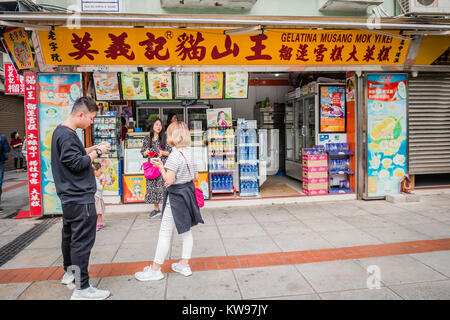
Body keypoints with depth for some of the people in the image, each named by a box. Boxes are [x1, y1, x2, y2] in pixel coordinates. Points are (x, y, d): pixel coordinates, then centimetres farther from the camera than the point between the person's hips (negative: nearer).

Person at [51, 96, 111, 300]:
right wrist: (97, 152, -11)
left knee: (70, 235, 22)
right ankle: (82, 288, 2)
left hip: (69, 197, 11)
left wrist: (93, 149, 8)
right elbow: (77, 163, -22)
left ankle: (69, 272, 40)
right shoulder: (67, 135, -19)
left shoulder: (60, 131, 13)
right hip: (80, 199, -11)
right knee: (82, 241, -5)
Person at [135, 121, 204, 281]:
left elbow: (169, 181, -21)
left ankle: (155, 269, 13)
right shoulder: (190, 152, 4)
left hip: (176, 196, -8)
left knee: (165, 233, 2)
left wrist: (160, 166, -10)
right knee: (186, 230, 16)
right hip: (189, 191, 8)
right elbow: (196, 177, 9)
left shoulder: (175, 155, -19)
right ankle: (184, 265, 27)